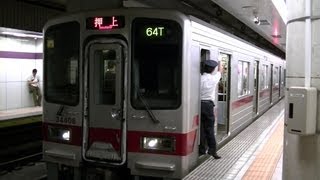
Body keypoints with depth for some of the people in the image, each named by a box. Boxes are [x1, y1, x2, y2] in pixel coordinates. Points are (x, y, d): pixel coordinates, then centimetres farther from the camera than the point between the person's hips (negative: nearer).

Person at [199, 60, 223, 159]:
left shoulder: (199, 78, -4)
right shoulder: (214, 78, -2)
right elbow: (220, 70, 18)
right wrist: (219, 64, 36)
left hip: (199, 104, 2)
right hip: (208, 104, -2)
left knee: (201, 128, 8)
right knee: (209, 128, 3)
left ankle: (202, 150, 15)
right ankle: (212, 150, 3)